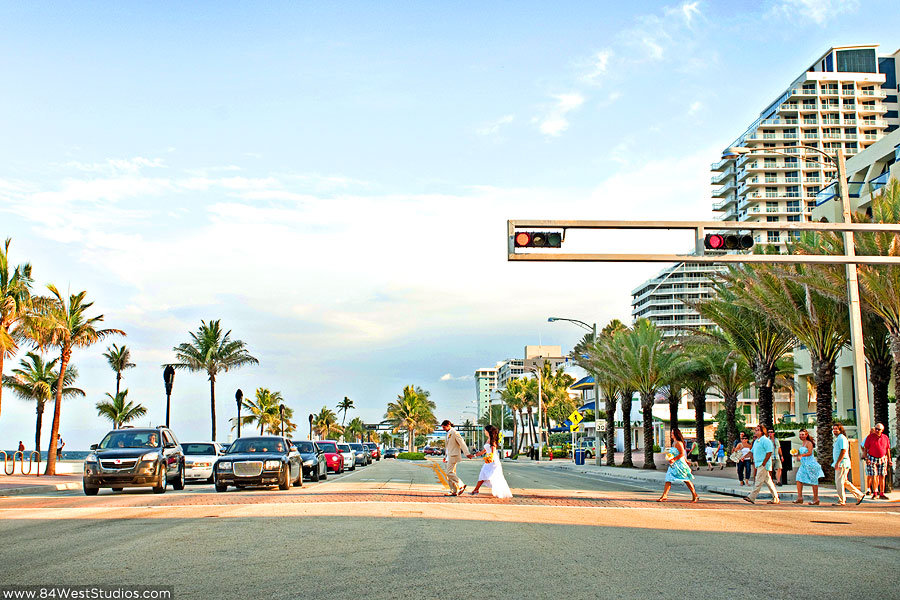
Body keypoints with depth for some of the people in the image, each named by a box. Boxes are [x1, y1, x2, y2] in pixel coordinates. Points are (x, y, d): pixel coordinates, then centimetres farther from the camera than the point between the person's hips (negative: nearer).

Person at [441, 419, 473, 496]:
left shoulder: (454, 432, -11)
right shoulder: (448, 433, 18)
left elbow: (462, 443, -17)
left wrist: (467, 453, -23)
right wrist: (445, 456, 27)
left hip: (453, 455, -10)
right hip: (449, 456, 10)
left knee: (449, 472, -15)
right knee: (449, 474, 7)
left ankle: (461, 485, -7)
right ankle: (453, 491, 8)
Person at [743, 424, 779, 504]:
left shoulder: (765, 440, -11)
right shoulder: (756, 441, 18)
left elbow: (769, 452, -16)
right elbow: (752, 451, 25)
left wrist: (763, 463, -18)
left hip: (763, 465, -9)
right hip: (758, 464, 9)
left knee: (759, 481, -9)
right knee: (768, 481, 11)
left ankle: (752, 497, -12)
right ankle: (776, 498, 15)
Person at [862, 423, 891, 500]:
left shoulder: (885, 437, 4)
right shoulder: (870, 437, -5)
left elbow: (888, 449, 12)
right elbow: (865, 448, -3)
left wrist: (889, 459, 7)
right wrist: (866, 458, -11)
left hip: (882, 459, 3)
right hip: (872, 459, -3)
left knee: (882, 476, 2)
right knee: (874, 476, -5)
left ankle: (881, 494, 7)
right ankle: (875, 493, 3)